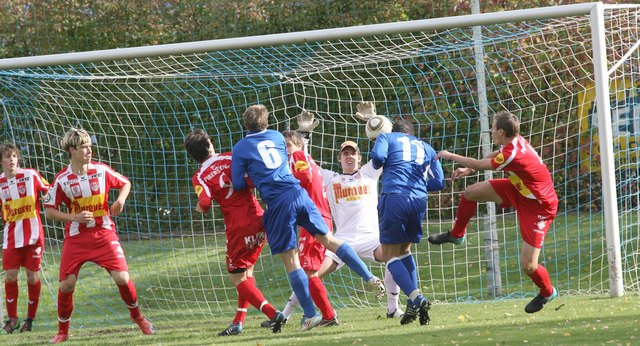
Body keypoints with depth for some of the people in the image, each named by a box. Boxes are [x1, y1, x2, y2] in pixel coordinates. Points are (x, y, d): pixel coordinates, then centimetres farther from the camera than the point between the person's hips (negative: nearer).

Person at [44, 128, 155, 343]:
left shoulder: (101, 170, -2)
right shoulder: (61, 179, -6)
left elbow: (125, 183, 14)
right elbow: (49, 211, -2)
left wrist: (121, 200, -7)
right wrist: (74, 217, -16)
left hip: (104, 234, 0)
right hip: (75, 238, 0)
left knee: (122, 278, -11)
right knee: (67, 284, -6)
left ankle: (137, 316, 16)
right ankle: (62, 331, 12)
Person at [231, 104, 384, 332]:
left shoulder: (240, 149, 4)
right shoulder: (277, 137, 18)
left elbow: (238, 184, 2)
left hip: (277, 202, -4)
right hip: (298, 192, 4)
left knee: (290, 260, 0)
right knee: (328, 239, 14)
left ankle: (310, 315, -2)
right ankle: (370, 278, 9)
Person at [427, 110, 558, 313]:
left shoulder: (513, 154, -35)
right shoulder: (514, 142, -9)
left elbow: (479, 165, -20)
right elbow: (493, 158, 17)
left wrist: (450, 156, -6)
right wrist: (469, 169, 13)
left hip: (539, 207, -9)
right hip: (518, 191, 9)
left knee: (528, 266, -9)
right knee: (470, 192, 5)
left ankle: (547, 292, 22)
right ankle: (456, 234, 30)